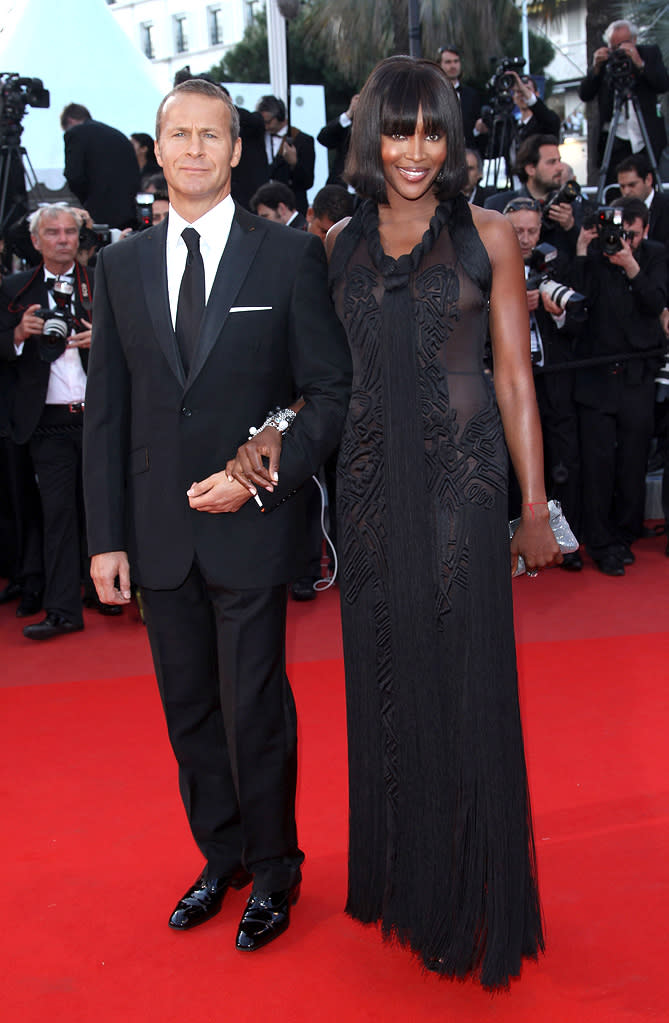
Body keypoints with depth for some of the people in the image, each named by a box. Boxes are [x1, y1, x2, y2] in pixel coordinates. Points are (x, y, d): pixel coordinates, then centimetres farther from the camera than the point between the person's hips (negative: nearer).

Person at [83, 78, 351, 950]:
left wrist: (261, 475, -15)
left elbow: (332, 390, -3)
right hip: (159, 534, 4)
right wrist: (106, 536, 3)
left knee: (254, 712, 4)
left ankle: (273, 873, 26)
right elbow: (106, 411, 7)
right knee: (190, 712, 15)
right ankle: (222, 856, 35)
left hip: (251, 527, -4)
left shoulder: (290, 256, -2)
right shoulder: (121, 265, 7)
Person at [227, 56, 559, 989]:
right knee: (384, 681, 11)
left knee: (462, 683, 2)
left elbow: (515, 375, 0)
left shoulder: (487, 236, 1)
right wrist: (264, 437, -6)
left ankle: (470, 904, 21)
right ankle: (399, 879, 30)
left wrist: (535, 511, -3)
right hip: (372, 482, 3)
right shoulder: (340, 244, 9)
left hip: (461, 480, -3)